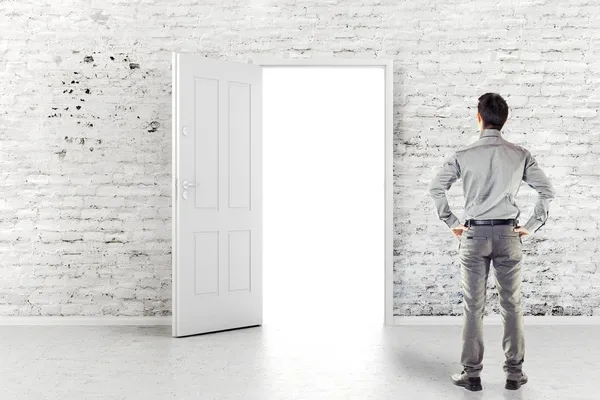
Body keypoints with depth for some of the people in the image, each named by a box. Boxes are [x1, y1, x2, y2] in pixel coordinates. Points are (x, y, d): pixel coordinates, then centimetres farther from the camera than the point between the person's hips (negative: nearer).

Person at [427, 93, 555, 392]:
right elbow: (547, 192, -2)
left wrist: (452, 223, 3)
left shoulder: (464, 156, -5)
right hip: (508, 235, 1)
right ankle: (514, 373, 17)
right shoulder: (521, 155, -1)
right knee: (511, 305, 10)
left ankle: (472, 374, 12)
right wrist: (531, 226, 5)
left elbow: (435, 188, -7)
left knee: (473, 307, 5)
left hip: (474, 235, -1)